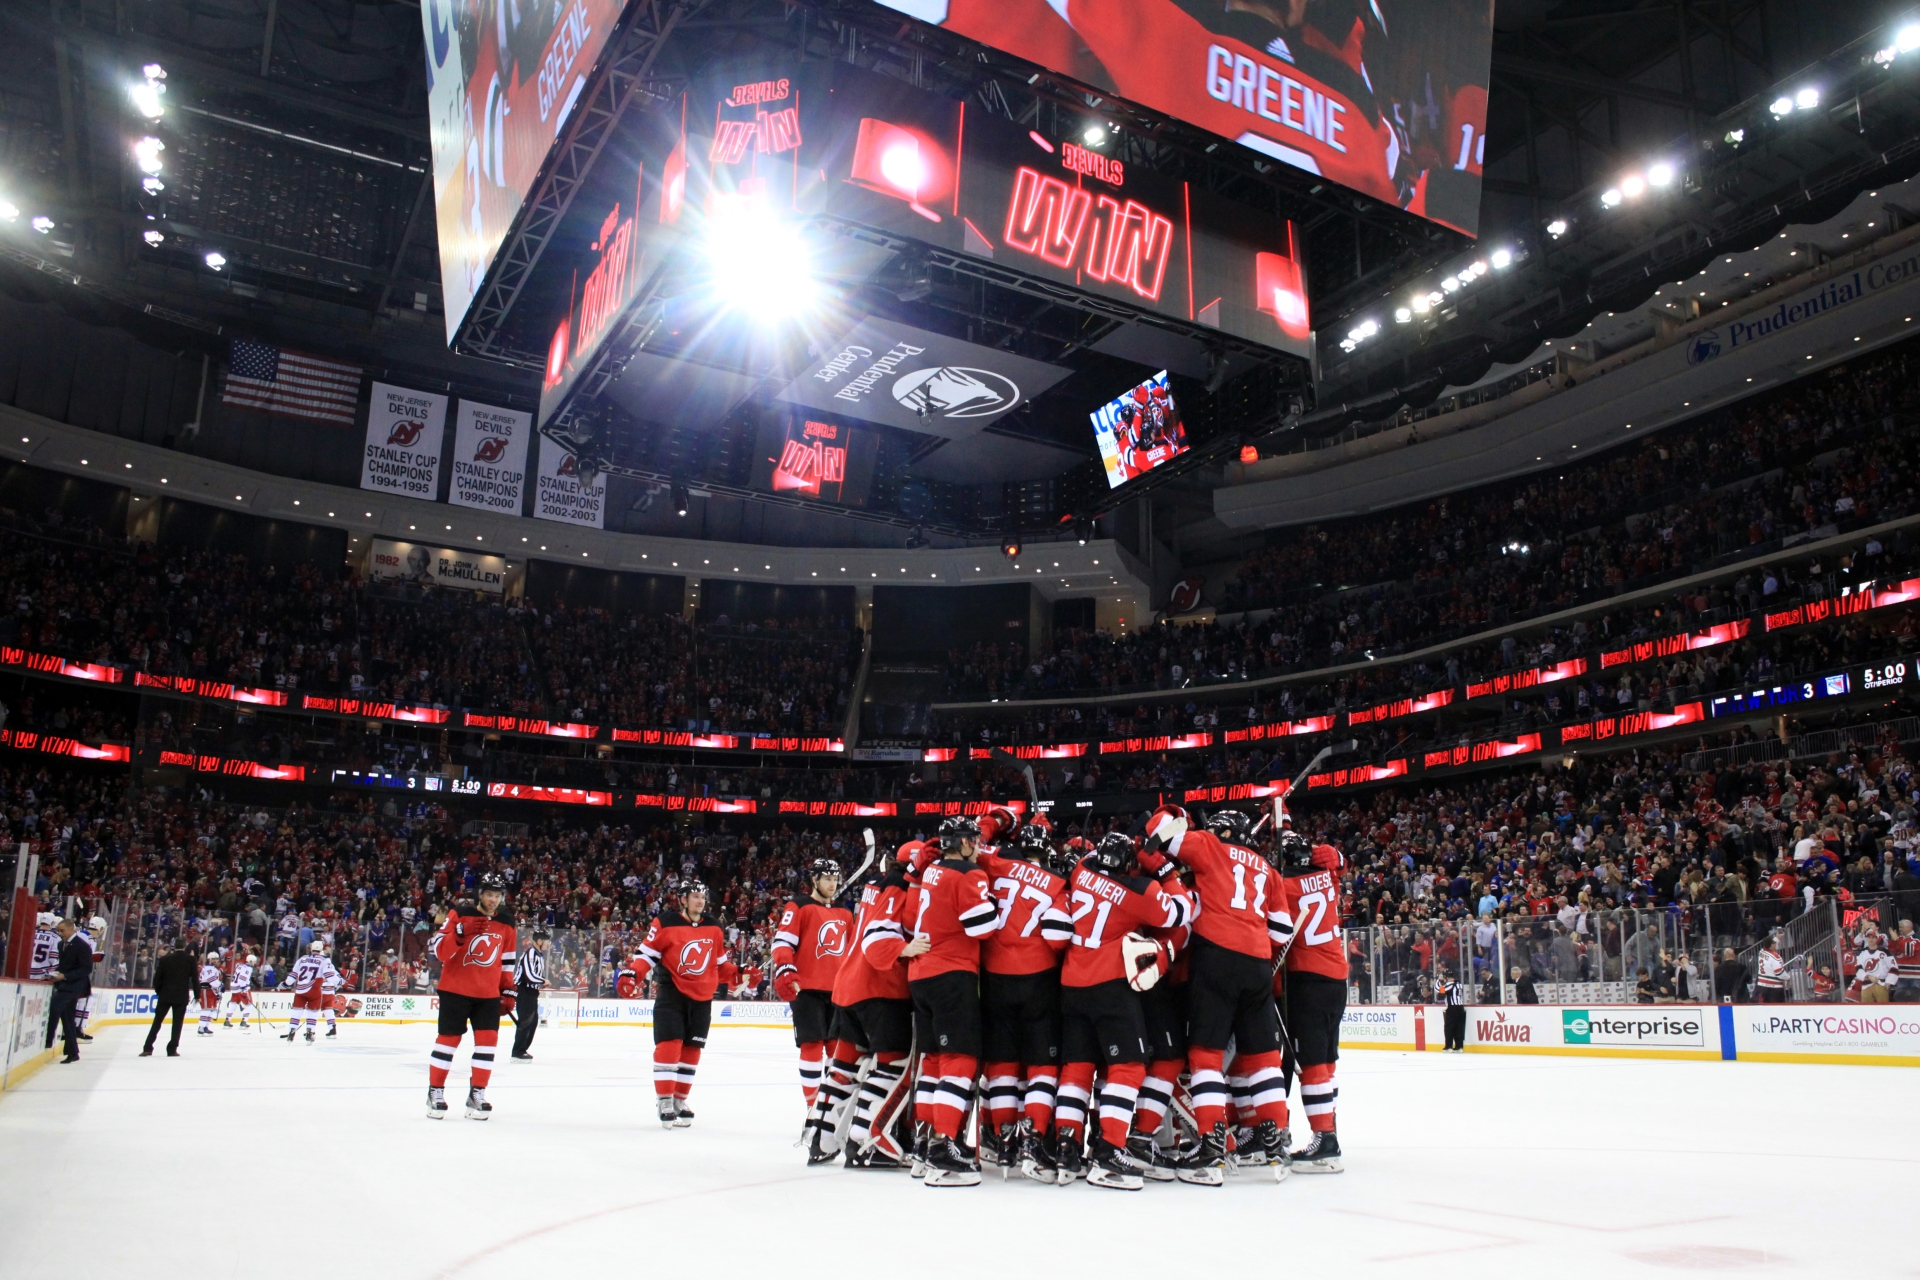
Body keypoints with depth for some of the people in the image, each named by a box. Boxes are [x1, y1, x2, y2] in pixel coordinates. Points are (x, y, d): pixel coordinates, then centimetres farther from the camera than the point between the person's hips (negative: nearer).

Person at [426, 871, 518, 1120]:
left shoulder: (506, 924, 8)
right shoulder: (459, 913, -7)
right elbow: (437, 951, -13)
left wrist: (508, 992, 11)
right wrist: (460, 932, -28)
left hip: (489, 994, 4)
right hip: (455, 989, -4)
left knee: (487, 1041, -2)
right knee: (448, 1039, 1)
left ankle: (476, 1094, 8)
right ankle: (435, 1093, 15)